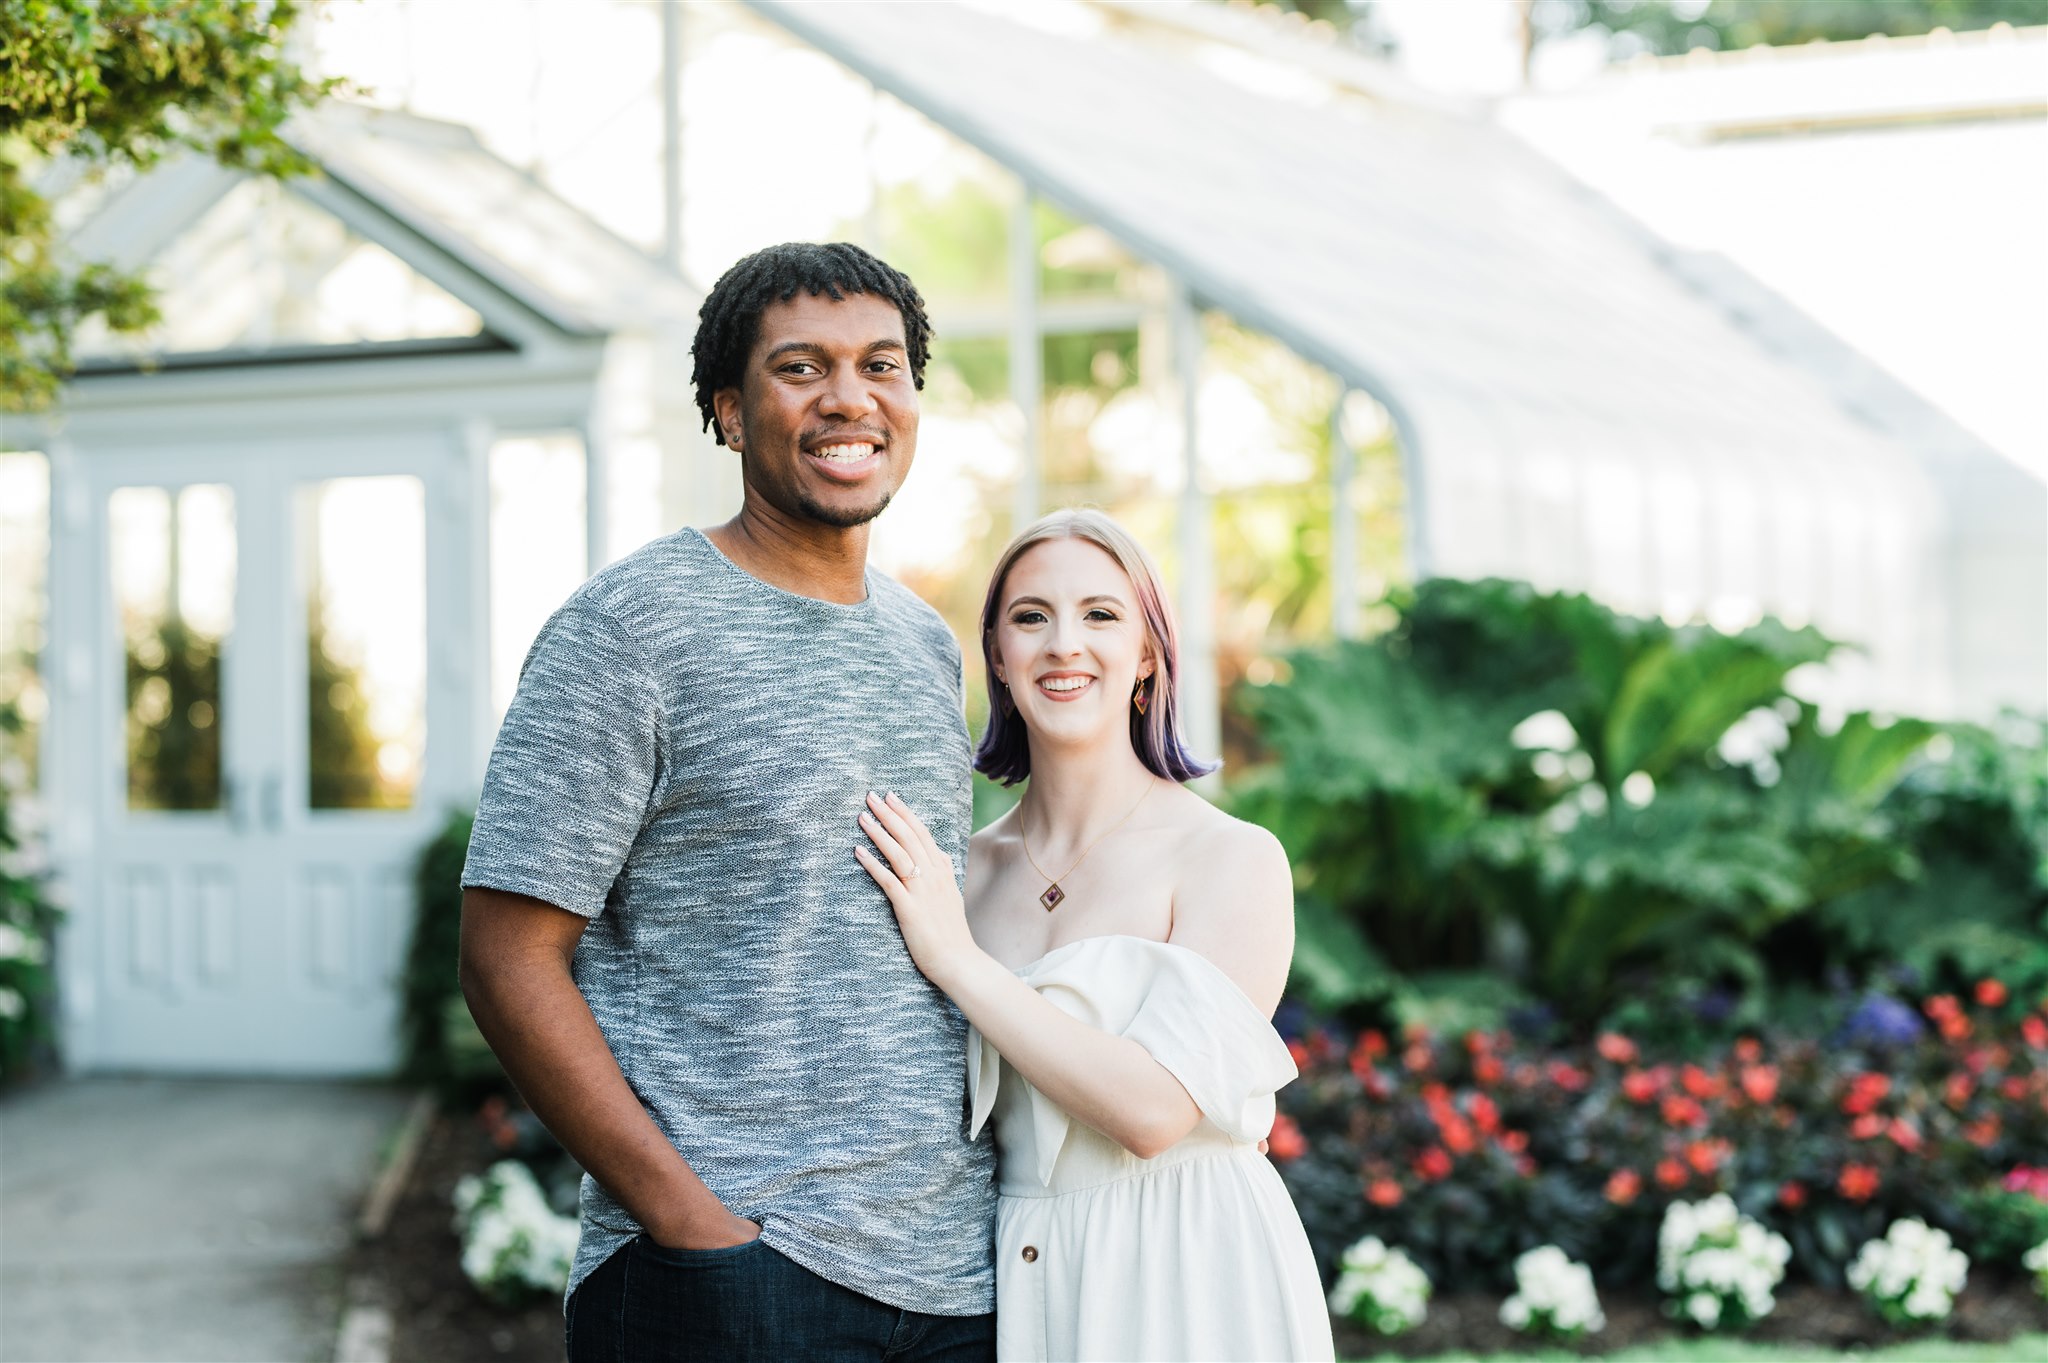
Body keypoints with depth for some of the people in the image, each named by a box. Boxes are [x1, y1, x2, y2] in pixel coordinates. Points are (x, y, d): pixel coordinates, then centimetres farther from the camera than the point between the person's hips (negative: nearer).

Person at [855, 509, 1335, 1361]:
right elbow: (961, 1113, 10)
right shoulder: (966, 868, 4)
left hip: (1183, 1287, -4)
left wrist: (954, 961, -18)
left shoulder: (1233, 859, -10)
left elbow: (1154, 1107, -21)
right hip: (1012, 1283, 4)